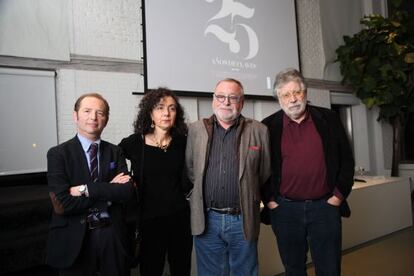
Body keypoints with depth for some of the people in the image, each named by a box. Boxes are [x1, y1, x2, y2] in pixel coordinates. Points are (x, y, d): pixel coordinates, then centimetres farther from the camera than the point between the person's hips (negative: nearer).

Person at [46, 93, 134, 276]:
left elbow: (128, 191, -12)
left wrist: (86, 189, -19)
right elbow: (62, 204, -17)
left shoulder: (115, 152, 2)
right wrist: (110, 191, -14)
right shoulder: (58, 154, -7)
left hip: (112, 236, 3)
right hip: (75, 240, -2)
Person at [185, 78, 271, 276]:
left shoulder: (259, 131, -1)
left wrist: (252, 199, 6)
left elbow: (265, 174, 4)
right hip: (206, 220, 1)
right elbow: (189, 169, 9)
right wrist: (199, 196, 8)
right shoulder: (196, 129, 3)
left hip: (243, 221, -1)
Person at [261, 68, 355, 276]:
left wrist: (339, 195, 0)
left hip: (325, 206, 1)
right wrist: (269, 200, -2)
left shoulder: (328, 119, 2)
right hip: (284, 210, 0)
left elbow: (346, 159, 6)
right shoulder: (268, 127, -1)